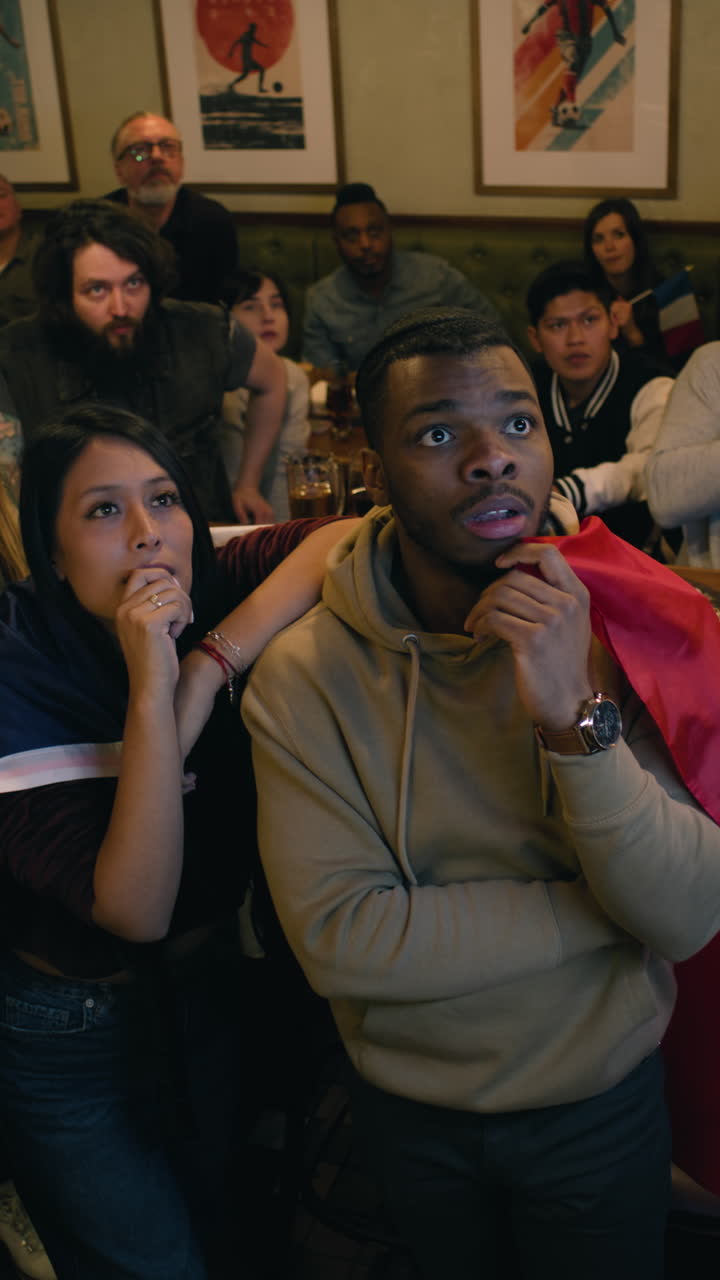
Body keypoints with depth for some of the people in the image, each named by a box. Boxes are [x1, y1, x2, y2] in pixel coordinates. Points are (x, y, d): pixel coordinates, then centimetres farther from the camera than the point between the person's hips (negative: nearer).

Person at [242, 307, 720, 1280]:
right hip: (412, 1116, 0)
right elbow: (338, 939, -26)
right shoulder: (304, 672, -19)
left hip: (604, 1108, 1)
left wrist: (574, 714, -36)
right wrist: (602, 912, -22)